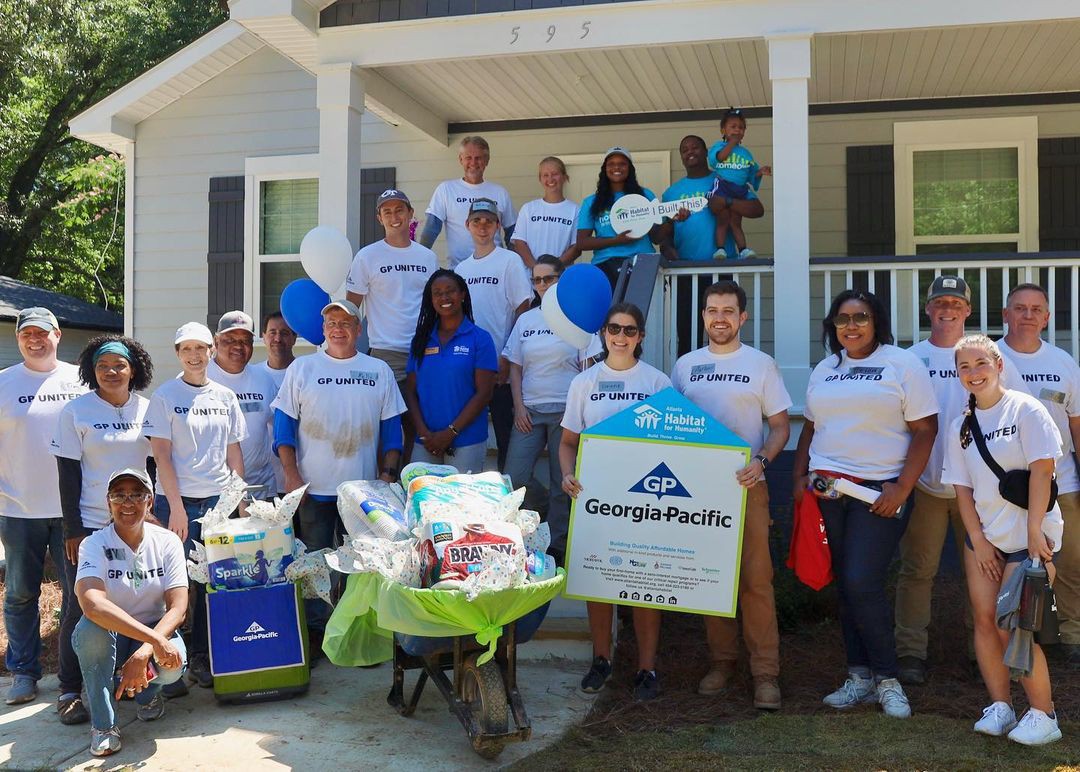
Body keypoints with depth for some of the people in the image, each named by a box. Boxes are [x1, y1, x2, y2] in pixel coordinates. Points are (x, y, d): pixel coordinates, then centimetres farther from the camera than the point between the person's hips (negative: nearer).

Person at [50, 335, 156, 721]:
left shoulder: (146, 409, 6)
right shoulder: (76, 411, -4)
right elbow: (68, 472, -5)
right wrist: (73, 529, -9)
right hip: (90, 526, -3)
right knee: (83, 607, -1)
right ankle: (72, 690, 9)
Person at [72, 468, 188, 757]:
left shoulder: (167, 542, -10)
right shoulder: (94, 544, -17)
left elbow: (178, 609, -17)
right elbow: (92, 603, -37)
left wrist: (144, 652, -35)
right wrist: (155, 640, -45)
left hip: (156, 631, 1)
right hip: (107, 637, -1)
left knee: (172, 664, -32)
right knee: (91, 628, -35)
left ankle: (147, 692, 9)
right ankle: (103, 723, -15)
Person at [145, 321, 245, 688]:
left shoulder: (225, 396, 10)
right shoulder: (165, 395, -2)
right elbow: (161, 454, -6)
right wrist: (176, 507, -11)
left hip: (219, 500, 4)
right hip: (177, 501, -3)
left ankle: (202, 659, 16)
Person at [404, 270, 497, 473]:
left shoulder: (480, 338, 0)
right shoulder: (421, 340, 11)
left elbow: (484, 393, -6)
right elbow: (410, 390, 9)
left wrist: (450, 432, -11)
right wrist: (424, 433, -5)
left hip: (466, 442, -3)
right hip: (425, 442, 3)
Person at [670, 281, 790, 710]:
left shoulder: (761, 364, 3)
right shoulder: (685, 366, 10)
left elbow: (780, 426, 3)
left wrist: (761, 460, -16)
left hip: (745, 485, -3)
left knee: (755, 578, -5)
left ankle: (765, 672, 2)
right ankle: (722, 662, 20)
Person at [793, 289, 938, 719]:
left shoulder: (902, 365, -1)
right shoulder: (824, 370, 16)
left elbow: (925, 429, -6)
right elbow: (809, 428, 21)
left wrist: (902, 488, -14)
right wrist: (800, 478, 8)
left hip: (878, 491, -5)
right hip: (827, 491, 5)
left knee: (862, 584, -13)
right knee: (845, 587, 7)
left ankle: (887, 679, 3)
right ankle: (860, 677, 17)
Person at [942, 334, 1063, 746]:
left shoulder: (1025, 409, -9)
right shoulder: (961, 425, 7)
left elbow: (1042, 468, -13)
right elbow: (962, 486, 7)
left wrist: (1034, 530, -16)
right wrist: (978, 540, -1)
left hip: (1028, 537, -5)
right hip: (984, 536, 5)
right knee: (985, 619, 2)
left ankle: (1043, 714, 6)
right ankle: (1000, 706, 15)